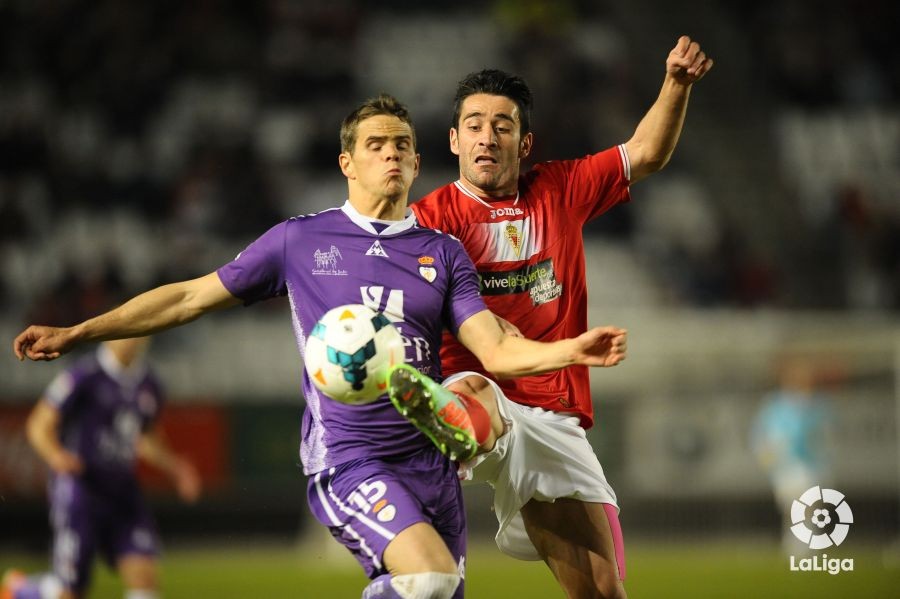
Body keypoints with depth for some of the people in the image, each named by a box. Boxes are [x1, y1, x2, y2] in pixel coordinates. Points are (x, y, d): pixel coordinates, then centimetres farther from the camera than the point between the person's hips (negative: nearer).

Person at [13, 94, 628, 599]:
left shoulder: (443, 252, 11)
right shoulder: (300, 241, 6)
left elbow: (497, 350, 3)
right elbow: (191, 297, 12)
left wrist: (573, 350, -16)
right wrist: (74, 333, 10)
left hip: (431, 458, 5)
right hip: (347, 458, -4)